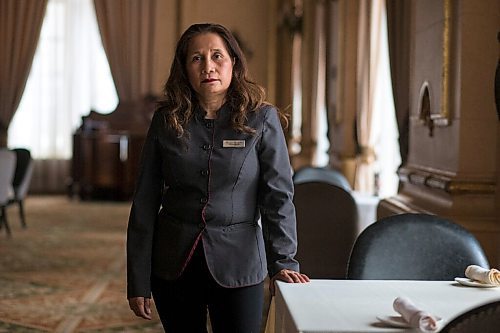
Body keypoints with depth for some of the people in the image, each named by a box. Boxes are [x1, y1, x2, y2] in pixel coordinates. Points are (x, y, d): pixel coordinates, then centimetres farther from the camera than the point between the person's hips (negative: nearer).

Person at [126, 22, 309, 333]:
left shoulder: (261, 119, -4)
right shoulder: (166, 121, 1)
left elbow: (278, 196, -6)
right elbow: (145, 203, 3)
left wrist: (283, 262, -16)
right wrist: (138, 282, 1)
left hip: (238, 264, -2)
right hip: (174, 264, 2)